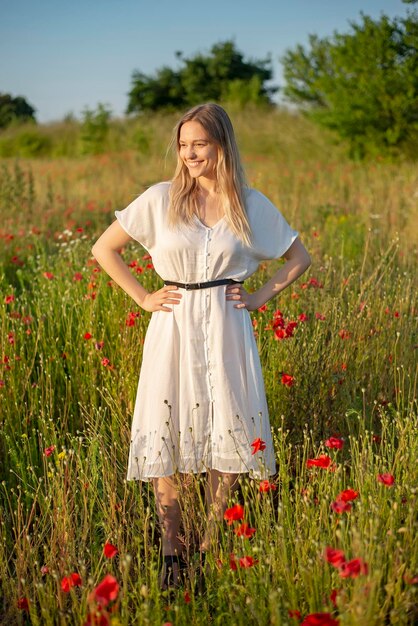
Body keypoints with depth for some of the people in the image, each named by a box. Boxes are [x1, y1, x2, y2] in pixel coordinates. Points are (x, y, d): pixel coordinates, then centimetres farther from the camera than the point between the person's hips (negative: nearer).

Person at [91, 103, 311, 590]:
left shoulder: (252, 205, 3)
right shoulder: (160, 199, 0)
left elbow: (299, 257, 16)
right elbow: (104, 249, 7)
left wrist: (261, 297, 4)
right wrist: (143, 298, 1)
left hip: (226, 329, 1)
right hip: (174, 327, -1)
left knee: (227, 431, 1)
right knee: (169, 433, -1)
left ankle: (213, 545, 16)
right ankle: (171, 551, 9)